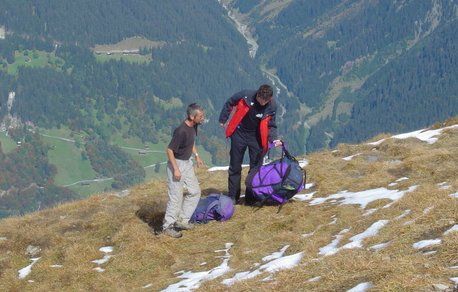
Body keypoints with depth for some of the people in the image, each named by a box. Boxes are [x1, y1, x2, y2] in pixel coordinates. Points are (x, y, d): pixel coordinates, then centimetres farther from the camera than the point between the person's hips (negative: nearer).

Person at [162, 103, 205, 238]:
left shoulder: (193, 126, -2)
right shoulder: (181, 131, -29)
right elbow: (169, 150, -24)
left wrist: (196, 156, 17)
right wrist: (176, 169, -23)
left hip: (187, 163, 9)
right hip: (177, 163, -9)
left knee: (195, 191, 12)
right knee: (176, 197, -4)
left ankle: (182, 220, 22)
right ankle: (167, 226, 7)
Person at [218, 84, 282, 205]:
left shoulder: (271, 106, -17)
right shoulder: (246, 95, -22)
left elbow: (271, 126, -5)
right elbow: (229, 104, -4)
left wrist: (274, 139, -23)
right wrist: (223, 120, 1)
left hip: (257, 136, 1)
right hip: (240, 133, -1)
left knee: (256, 168, 2)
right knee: (235, 167, 5)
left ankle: (251, 198, 12)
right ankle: (233, 197, 15)